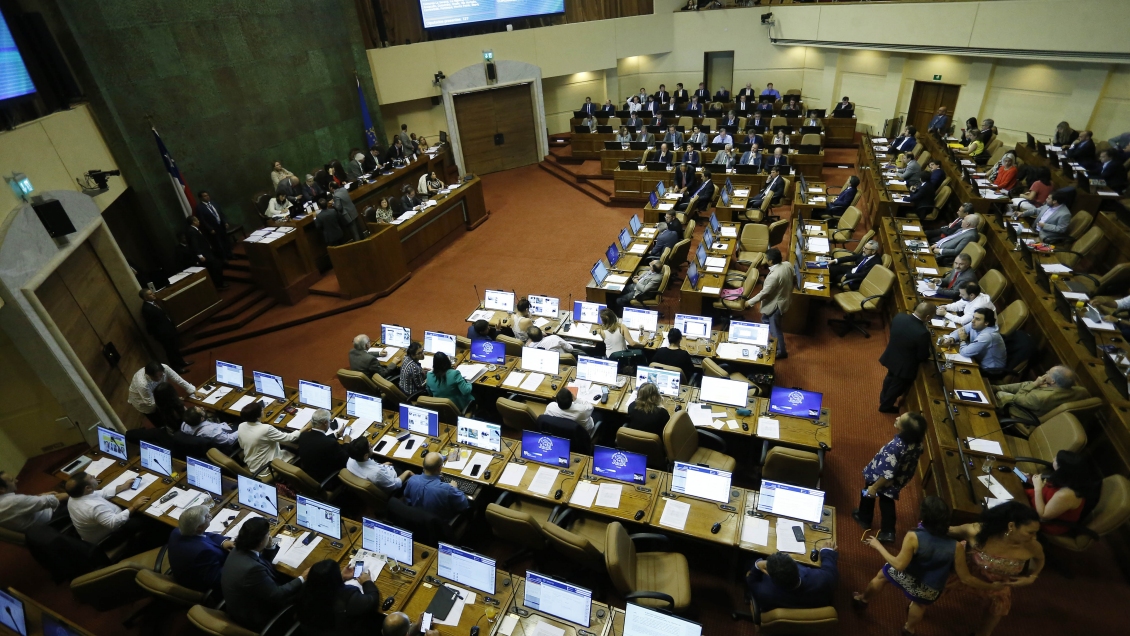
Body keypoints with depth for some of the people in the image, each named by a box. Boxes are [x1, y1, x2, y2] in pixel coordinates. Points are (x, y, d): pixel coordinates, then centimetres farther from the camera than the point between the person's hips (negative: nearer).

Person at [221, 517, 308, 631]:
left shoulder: (239, 551, -10)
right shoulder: (252, 568, -38)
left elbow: (264, 562, 9)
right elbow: (276, 595, -26)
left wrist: (270, 547, -6)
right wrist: (302, 579, -16)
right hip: (254, 617, -8)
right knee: (301, 593, 1)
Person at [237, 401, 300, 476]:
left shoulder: (241, 426, -11)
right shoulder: (266, 429, -31)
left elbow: (242, 446, 6)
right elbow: (288, 437, -21)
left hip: (250, 466, 7)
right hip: (266, 468, -7)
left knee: (283, 449, 24)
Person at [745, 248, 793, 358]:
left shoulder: (774, 276, -35)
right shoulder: (788, 265, -10)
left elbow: (764, 293, -26)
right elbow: (794, 282, 5)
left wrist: (750, 302, -14)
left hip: (776, 304, -9)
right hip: (785, 298, 9)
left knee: (775, 328, 11)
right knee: (765, 320, 28)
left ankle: (781, 351, 29)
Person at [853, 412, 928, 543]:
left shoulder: (895, 447, -44)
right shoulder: (918, 441, -23)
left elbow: (887, 474, -34)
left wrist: (874, 487, -21)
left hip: (879, 478, -5)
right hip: (899, 479, 5)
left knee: (868, 493, 25)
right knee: (887, 501, 27)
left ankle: (864, 518, 48)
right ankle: (888, 532, 34)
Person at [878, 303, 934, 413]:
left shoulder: (898, 317, -18)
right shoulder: (922, 333, -36)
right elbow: (923, 357, -21)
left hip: (891, 358, 6)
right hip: (905, 366, -6)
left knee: (890, 379, 33)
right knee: (897, 386, 22)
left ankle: (883, 399, 57)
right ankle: (886, 406, 45)